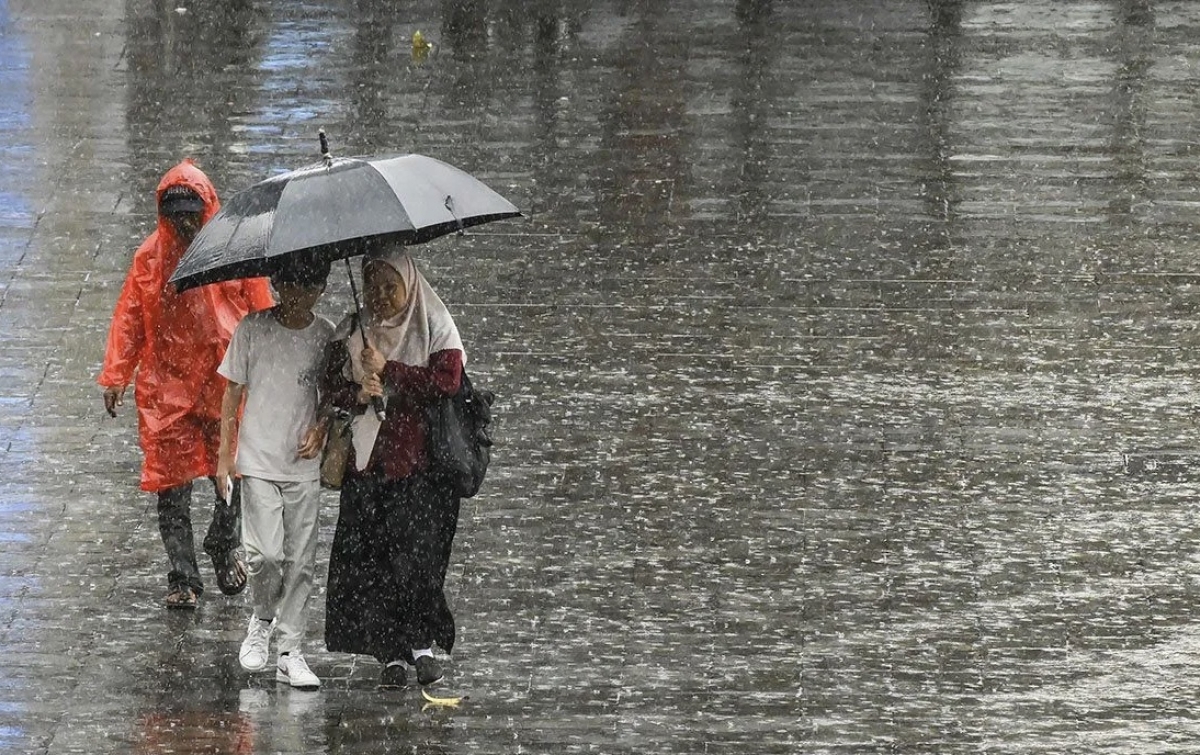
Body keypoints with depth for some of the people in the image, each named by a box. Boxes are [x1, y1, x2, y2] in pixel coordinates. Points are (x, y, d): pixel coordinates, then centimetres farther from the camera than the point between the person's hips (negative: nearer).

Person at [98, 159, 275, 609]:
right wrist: (115, 376, 0)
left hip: (227, 382, -1)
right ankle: (182, 578, 5)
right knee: (171, 485, -1)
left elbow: (262, 314, 3)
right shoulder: (151, 258, 2)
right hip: (167, 384, 1)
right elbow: (129, 319, 6)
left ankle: (223, 547, 34)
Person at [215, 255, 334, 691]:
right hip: (259, 462, -2)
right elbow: (233, 393, 2)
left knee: (300, 561, 2)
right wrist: (225, 454, 0)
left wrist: (321, 429, -6)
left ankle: (291, 652, 9)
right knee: (266, 553, -14)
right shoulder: (254, 328, -3)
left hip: (304, 465, 2)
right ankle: (261, 623, 13)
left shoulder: (326, 336, 3)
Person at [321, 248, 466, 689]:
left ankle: (421, 642, -4)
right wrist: (358, 395, -12)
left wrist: (388, 370, -11)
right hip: (366, 459, 3)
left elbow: (448, 380, -10)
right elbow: (331, 387, 10)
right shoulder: (353, 332, 13)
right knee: (369, 558, -3)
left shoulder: (434, 327, 3)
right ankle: (392, 653, 1)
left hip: (420, 459, -3)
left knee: (416, 550, -14)